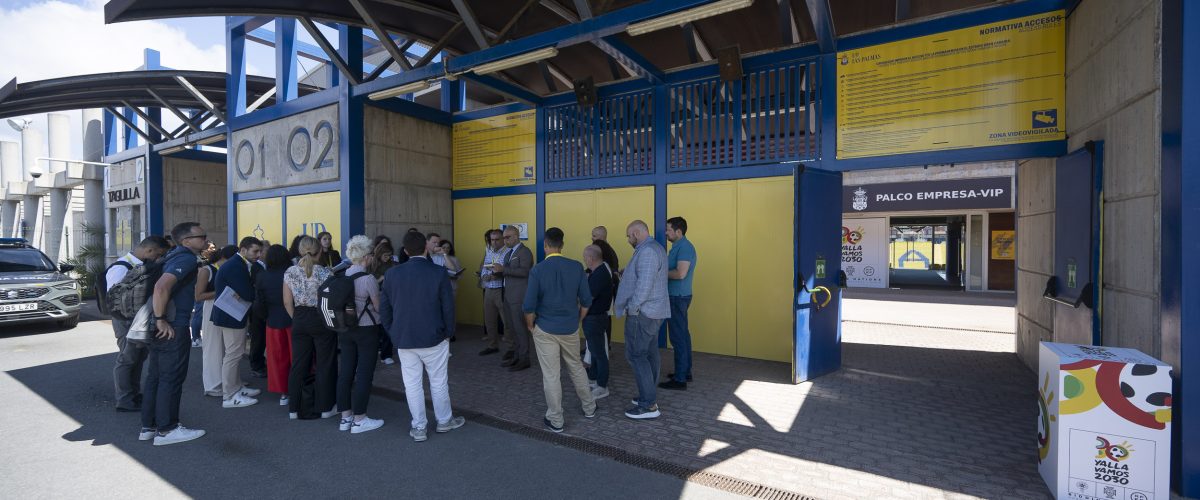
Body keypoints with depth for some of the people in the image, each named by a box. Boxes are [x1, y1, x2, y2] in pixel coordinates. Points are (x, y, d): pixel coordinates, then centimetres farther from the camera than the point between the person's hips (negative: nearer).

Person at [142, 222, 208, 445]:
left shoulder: (175, 255, 15)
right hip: (173, 328, -10)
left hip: (164, 328, 10)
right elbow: (161, 287, -30)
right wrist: (161, 320, -22)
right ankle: (166, 429, 8)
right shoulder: (186, 259, -17)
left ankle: (148, 426, 25)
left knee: (156, 377, 16)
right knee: (171, 378, -1)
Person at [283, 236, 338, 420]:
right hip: (322, 320, -4)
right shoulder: (325, 272, -13)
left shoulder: (289, 272, 0)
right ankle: (325, 408, 15)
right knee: (324, 365, 6)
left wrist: (297, 318, 15)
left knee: (298, 365, 13)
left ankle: (294, 409, 22)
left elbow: (287, 302, 3)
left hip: (299, 321, 4)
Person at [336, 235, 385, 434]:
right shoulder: (368, 279, -17)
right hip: (366, 330, -7)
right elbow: (378, 307, -9)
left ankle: (345, 417, 21)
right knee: (364, 374, 2)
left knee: (345, 372, 11)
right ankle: (359, 420, 10)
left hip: (345, 329, 7)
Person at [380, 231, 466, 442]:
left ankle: (418, 428, 20)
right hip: (434, 338, -2)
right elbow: (448, 307, -8)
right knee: (438, 382, 12)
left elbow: (384, 309, 4)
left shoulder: (392, 274, -3)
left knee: (412, 384, 11)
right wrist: (448, 333, 5)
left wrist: (393, 333, 15)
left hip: (404, 339, 2)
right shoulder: (438, 273, -12)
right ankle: (444, 421, 27)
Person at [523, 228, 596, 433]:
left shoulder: (537, 270, -13)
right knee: (576, 368, 21)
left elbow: (529, 306, -12)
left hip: (545, 330, -3)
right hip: (570, 329, 3)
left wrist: (530, 325, 6)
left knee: (551, 375, 7)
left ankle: (555, 420, 19)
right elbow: (586, 300, -3)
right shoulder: (576, 267, -6)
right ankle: (589, 408, 35)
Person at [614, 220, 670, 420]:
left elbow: (645, 284, -25)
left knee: (636, 355, -6)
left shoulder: (647, 251, -18)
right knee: (650, 354, 13)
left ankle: (649, 405, -3)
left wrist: (631, 307, -16)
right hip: (654, 311, 11)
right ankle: (649, 396, 22)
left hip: (641, 312, -11)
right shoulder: (656, 248, 16)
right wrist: (625, 277, 16)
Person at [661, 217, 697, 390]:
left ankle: (680, 379, 2)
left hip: (678, 297, -11)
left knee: (678, 337, -5)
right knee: (682, 335, 17)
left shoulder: (684, 247, -17)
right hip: (678, 296, 11)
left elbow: (680, 273, -26)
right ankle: (685, 372, 28)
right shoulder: (679, 246, 15)